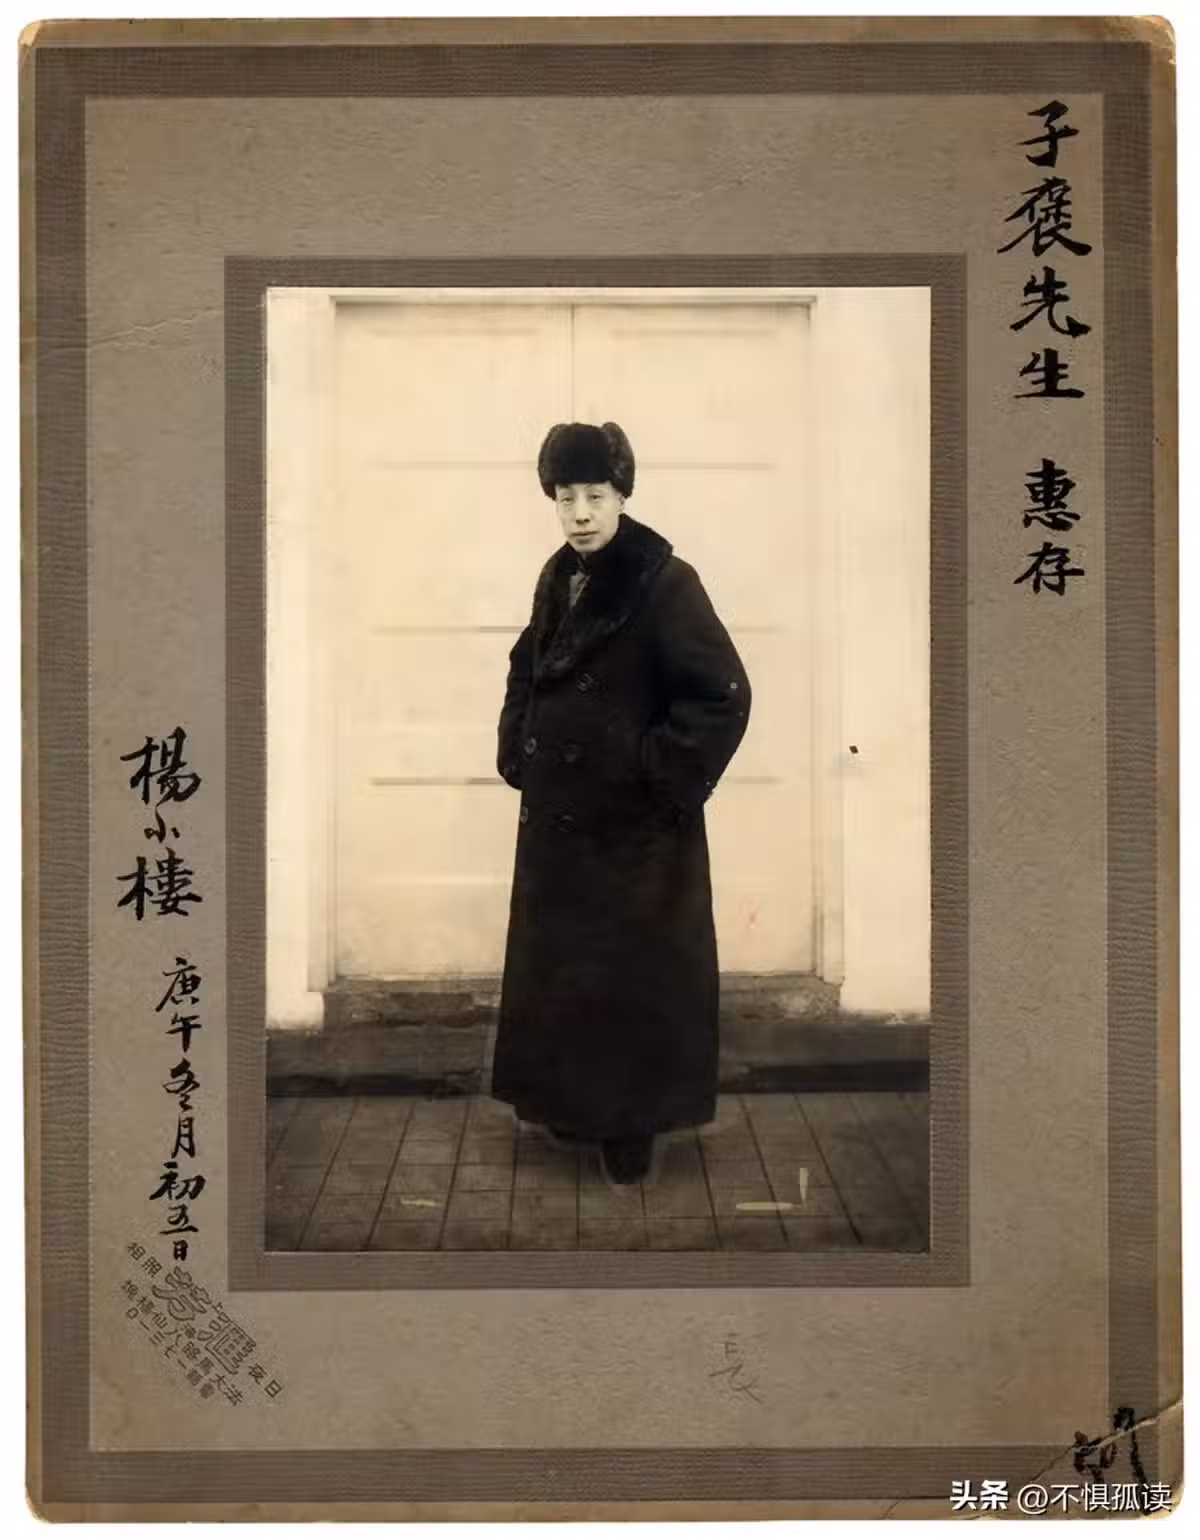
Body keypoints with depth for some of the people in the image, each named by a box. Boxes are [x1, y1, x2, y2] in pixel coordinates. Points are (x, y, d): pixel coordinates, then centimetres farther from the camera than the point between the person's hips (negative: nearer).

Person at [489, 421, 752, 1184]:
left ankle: (633, 1122, 18)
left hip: (635, 822, -7)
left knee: (633, 971, 3)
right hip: (559, 812, 7)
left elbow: (725, 696, -21)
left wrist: (656, 776, -18)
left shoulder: (665, 583, -17)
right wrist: (517, 753, 8)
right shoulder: (559, 578, 6)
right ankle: (573, 1101, 32)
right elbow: (527, 673, 20)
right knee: (560, 964, 16)